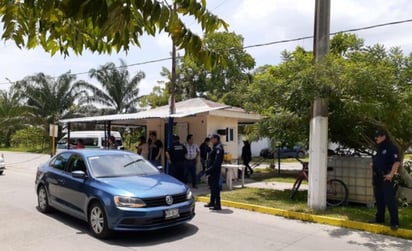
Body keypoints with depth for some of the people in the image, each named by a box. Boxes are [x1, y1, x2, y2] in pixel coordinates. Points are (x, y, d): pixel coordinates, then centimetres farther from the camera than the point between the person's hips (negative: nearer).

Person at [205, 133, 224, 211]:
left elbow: (217, 161, -24)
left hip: (215, 170, -10)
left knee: (215, 187, -6)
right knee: (212, 185, 18)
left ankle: (217, 205, -1)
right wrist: (209, 169, 16)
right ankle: (212, 202, 31)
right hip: (213, 170, 10)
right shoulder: (215, 147, 15)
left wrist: (210, 169, -22)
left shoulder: (218, 148, -16)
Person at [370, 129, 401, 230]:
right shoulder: (379, 149, 17)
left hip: (386, 178, -9)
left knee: (390, 200, -8)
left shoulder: (391, 148, -11)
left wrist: (391, 174, -23)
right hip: (377, 178, 9)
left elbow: (397, 162, -19)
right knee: (379, 199, 14)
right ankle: (379, 218, 24)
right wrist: (373, 164, 11)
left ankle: (395, 222, -3)